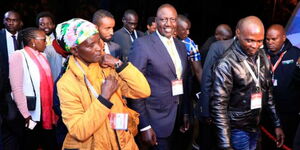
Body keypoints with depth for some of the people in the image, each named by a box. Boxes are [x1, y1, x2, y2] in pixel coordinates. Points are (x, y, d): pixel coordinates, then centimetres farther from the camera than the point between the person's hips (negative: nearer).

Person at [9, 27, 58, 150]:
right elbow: (16, 89, -15)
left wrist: (53, 109, 6)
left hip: (47, 113, 6)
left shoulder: (41, 56, 10)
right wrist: (26, 116, -16)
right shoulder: (18, 56, -10)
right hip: (31, 115, -6)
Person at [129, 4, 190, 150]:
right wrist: (144, 126, -17)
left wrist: (186, 112, 14)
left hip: (178, 115, 7)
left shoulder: (181, 46, 8)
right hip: (156, 119, -6)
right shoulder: (142, 44, -13)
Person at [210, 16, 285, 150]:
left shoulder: (262, 56, 0)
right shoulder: (227, 64, -20)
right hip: (237, 129, -6)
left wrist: (277, 124, 10)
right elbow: (219, 106, -20)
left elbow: (268, 91, 9)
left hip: (256, 126, 6)